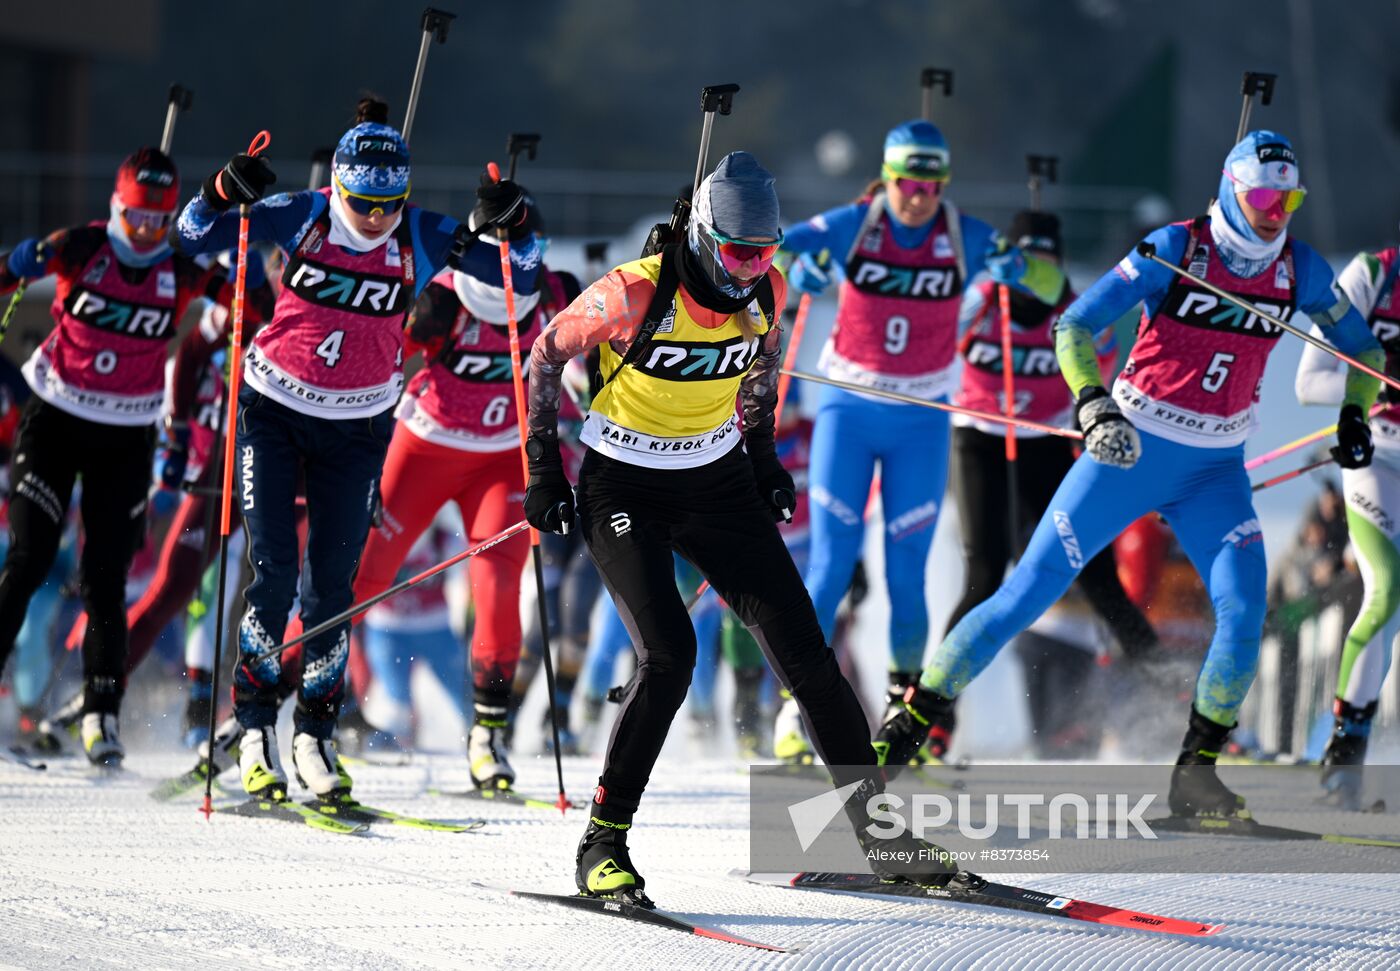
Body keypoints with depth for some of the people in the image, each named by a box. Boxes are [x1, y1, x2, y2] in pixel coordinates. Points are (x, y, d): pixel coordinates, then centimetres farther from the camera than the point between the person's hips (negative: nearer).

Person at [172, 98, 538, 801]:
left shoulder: (422, 238, -7)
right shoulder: (301, 218, -10)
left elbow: (518, 267, -4)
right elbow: (193, 236, -6)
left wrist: (508, 222, -24)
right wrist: (226, 191, -25)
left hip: (358, 428, 1)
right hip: (274, 410, -1)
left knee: (332, 584, 1)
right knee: (273, 571, -9)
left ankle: (314, 733, 13)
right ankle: (255, 727, 3)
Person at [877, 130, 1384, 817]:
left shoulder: (1298, 269, -1)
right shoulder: (1177, 248, -13)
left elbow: (1361, 347, 15)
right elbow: (1074, 325, -14)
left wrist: (1353, 414, -2)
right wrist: (1092, 404, -28)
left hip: (1214, 473, 3)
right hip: (1129, 449, -3)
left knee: (1244, 613, -17)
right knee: (1026, 596, -4)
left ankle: (1196, 773, -2)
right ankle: (909, 724, 6)